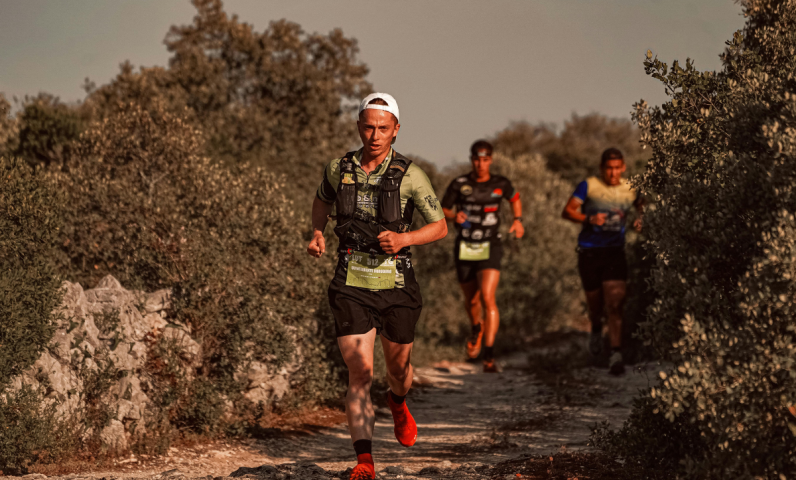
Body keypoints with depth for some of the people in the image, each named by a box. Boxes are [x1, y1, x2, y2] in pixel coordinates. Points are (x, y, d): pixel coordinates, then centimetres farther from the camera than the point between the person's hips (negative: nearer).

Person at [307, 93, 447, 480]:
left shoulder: (409, 175, -9)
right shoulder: (339, 168, 0)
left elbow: (440, 227, -2)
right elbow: (322, 199, 23)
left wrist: (404, 238, -19)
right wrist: (317, 233, 5)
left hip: (396, 285, 0)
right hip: (352, 285, 0)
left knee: (398, 367, 19)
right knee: (360, 372, -12)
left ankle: (398, 403, 55)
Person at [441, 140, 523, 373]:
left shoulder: (500, 184, 0)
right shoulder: (459, 184, -4)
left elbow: (515, 199, 21)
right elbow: (442, 210, 5)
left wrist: (518, 220, 5)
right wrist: (454, 216, -17)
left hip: (490, 248, -2)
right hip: (464, 249, 2)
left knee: (487, 297, -20)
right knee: (471, 300, 16)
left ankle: (489, 355, -20)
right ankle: (476, 329, 52)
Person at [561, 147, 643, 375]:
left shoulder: (630, 189, 4)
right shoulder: (588, 186, -4)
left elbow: (644, 208, 22)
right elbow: (567, 211, -5)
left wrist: (641, 220, -1)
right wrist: (589, 219, -22)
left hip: (615, 251, 1)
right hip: (589, 252, -1)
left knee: (615, 302, -14)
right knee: (595, 302, 10)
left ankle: (616, 353, -16)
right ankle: (596, 328, 46)